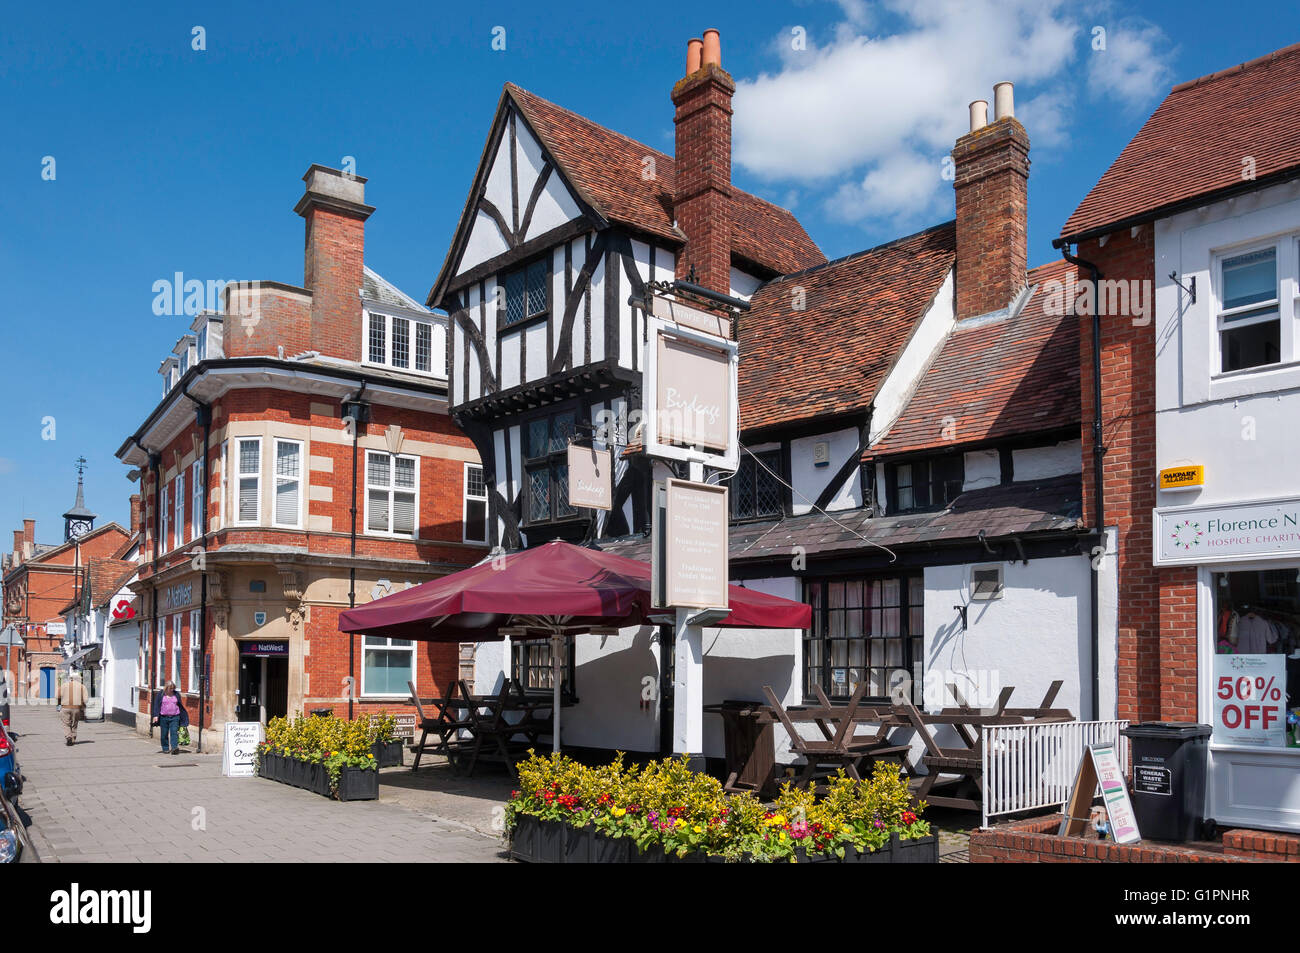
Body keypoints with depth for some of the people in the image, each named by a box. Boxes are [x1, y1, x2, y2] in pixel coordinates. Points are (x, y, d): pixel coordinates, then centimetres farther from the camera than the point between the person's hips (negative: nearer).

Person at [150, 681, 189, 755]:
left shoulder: (176, 695, 9)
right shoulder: (160, 694, 5)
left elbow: (180, 706, 15)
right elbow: (156, 705, 1)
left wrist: (183, 717, 15)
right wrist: (156, 715, -10)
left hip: (174, 717, 0)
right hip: (163, 717, 0)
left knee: (174, 732, -12)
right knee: (164, 734, 5)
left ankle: (174, 748, -20)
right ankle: (165, 749, 16)